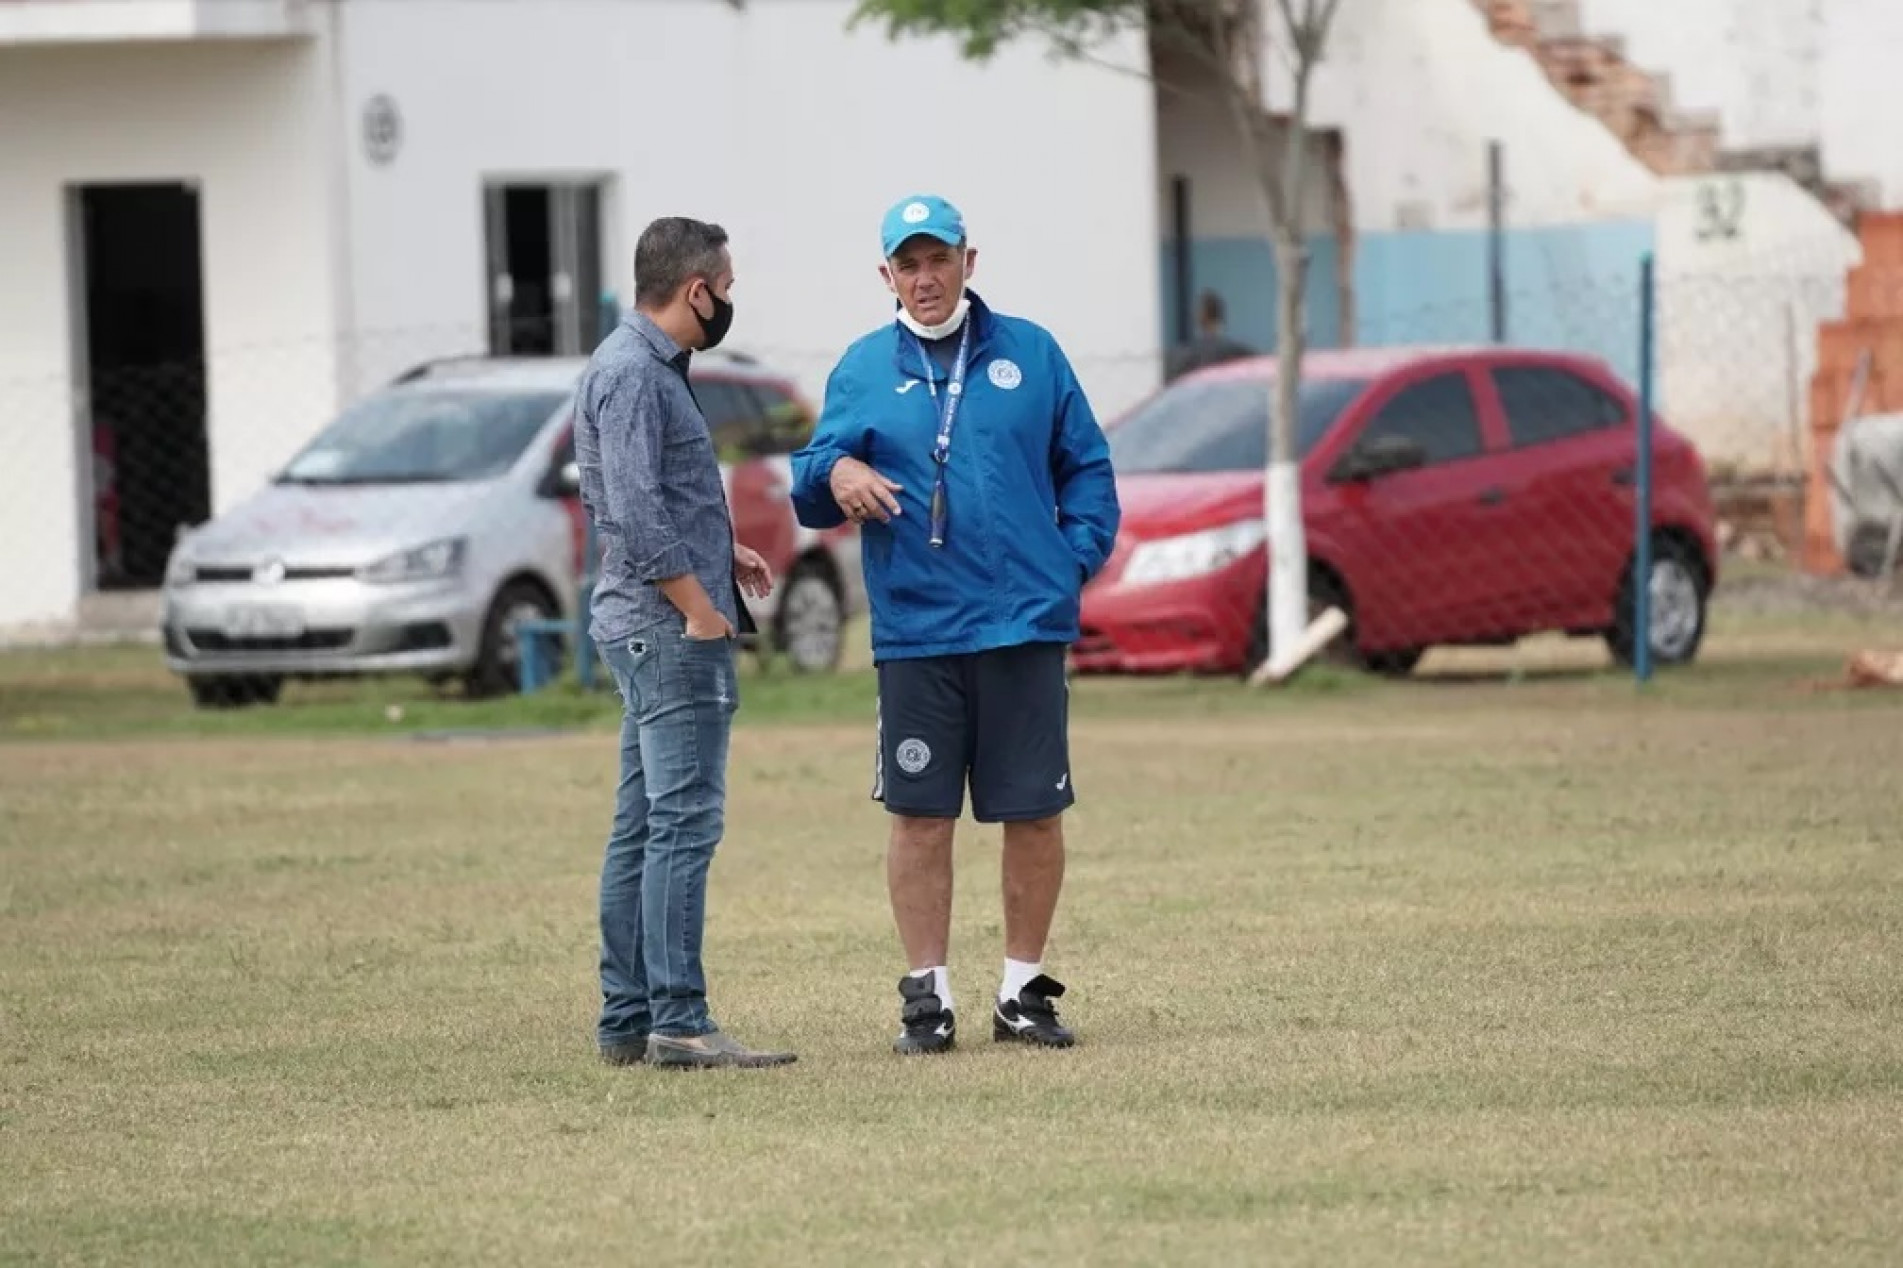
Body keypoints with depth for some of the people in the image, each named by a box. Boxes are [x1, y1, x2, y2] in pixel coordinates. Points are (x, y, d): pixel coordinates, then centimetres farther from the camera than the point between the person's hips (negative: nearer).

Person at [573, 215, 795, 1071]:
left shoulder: (650, 368, 18)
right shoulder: (631, 373, -14)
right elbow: (633, 510, -22)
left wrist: (724, 557, 16)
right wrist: (699, 605, -19)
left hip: (654, 633, 11)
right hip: (668, 629, -11)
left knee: (642, 828, 10)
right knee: (685, 821, -13)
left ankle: (627, 1019, 12)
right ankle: (678, 1022, -16)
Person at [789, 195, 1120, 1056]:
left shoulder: (1030, 354, 9)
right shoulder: (863, 369, 8)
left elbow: (1086, 468, 13)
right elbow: (812, 491, 4)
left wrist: (1077, 558, -1)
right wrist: (835, 474, -19)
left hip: (1025, 626, 0)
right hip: (915, 633, 0)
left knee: (1034, 813, 3)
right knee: (919, 813, -1)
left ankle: (1023, 988, 14)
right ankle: (927, 994, 8)